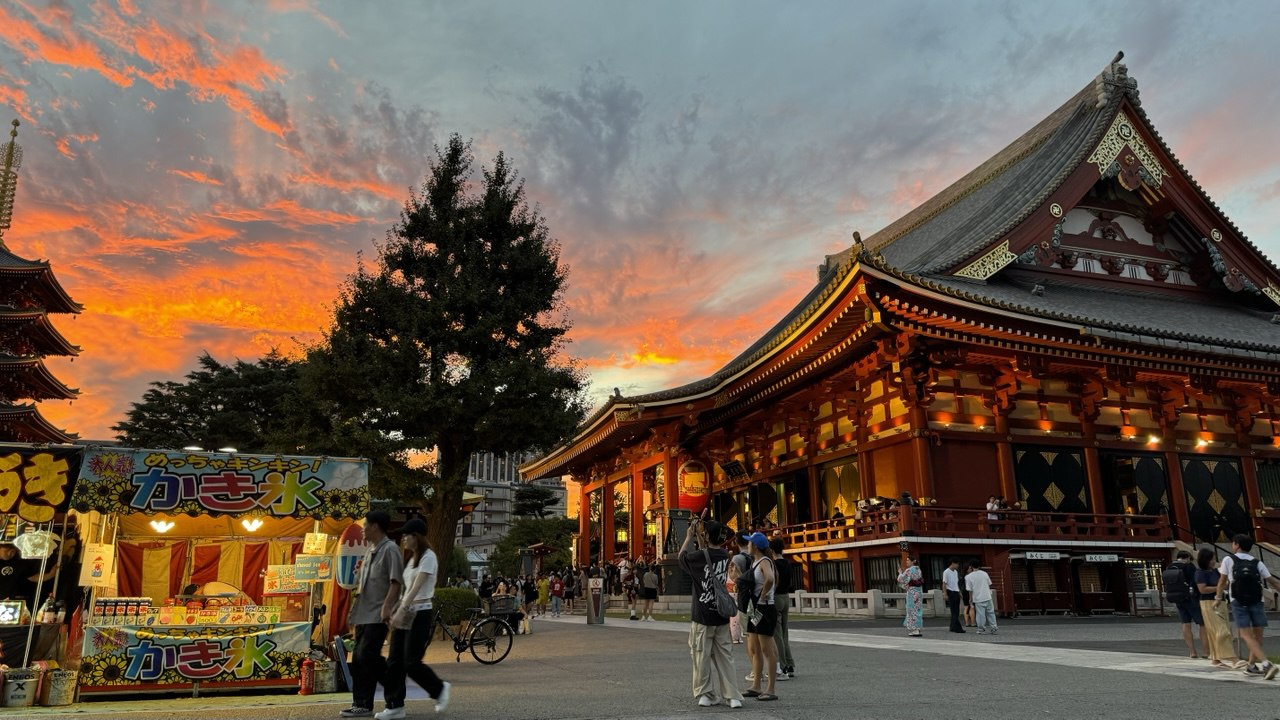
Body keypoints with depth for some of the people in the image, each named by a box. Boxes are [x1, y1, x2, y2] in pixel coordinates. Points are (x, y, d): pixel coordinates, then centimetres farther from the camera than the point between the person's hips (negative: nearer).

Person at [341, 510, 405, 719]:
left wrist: (387, 607, -27)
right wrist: (354, 609, 22)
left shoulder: (389, 549, -11)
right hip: (364, 614, 9)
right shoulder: (371, 551, 17)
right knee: (358, 658, 7)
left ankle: (395, 689, 3)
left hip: (378, 615, -9)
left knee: (367, 655, -13)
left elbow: (395, 581, -19)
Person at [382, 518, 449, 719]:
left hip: (420, 614, -9)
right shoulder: (412, 558, 16)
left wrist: (401, 610, -27)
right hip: (406, 613, 9)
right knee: (394, 661, 3)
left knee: (411, 663, -7)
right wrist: (397, 611, 10)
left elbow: (417, 587, -21)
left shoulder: (428, 557, -12)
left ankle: (440, 689, 14)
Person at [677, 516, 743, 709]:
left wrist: (689, 536, 13)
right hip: (721, 615, 5)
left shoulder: (699, 556, -15)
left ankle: (706, 694, 11)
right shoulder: (724, 555, 1)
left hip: (702, 616, -5)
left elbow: (681, 556, 5)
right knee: (724, 655, 9)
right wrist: (698, 534, 18)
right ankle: (732, 695, 7)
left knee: (702, 656, 6)